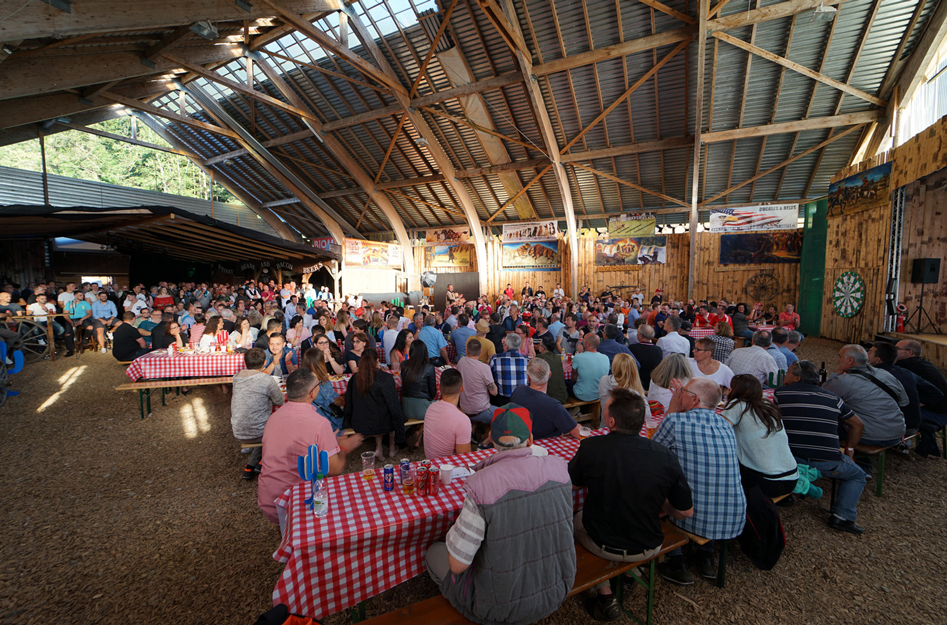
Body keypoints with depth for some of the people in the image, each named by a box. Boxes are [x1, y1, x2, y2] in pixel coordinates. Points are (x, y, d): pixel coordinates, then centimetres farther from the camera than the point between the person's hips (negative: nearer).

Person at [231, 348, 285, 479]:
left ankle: (249, 467, 26)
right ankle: (261, 464, 24)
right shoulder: (267, 380, -21)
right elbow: (280, 402, -7)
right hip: (257, 434, -5)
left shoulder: (236, 377, -2)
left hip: (238, 433, 5)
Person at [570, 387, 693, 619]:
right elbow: (686, 512, -7)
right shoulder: (666, 458, -20)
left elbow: (570, 485, -4)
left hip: (603, 545, -2)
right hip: (649, 548, 3)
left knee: (578, 517, 28)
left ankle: (605, 597, 24)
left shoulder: (591, 448, -24)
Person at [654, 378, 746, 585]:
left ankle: (677, 565, 26)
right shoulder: (727, 426, 3)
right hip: (734, 521, 6)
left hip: (695, 519, -5)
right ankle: (705, 557, 36)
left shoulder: (675, 421, -15)